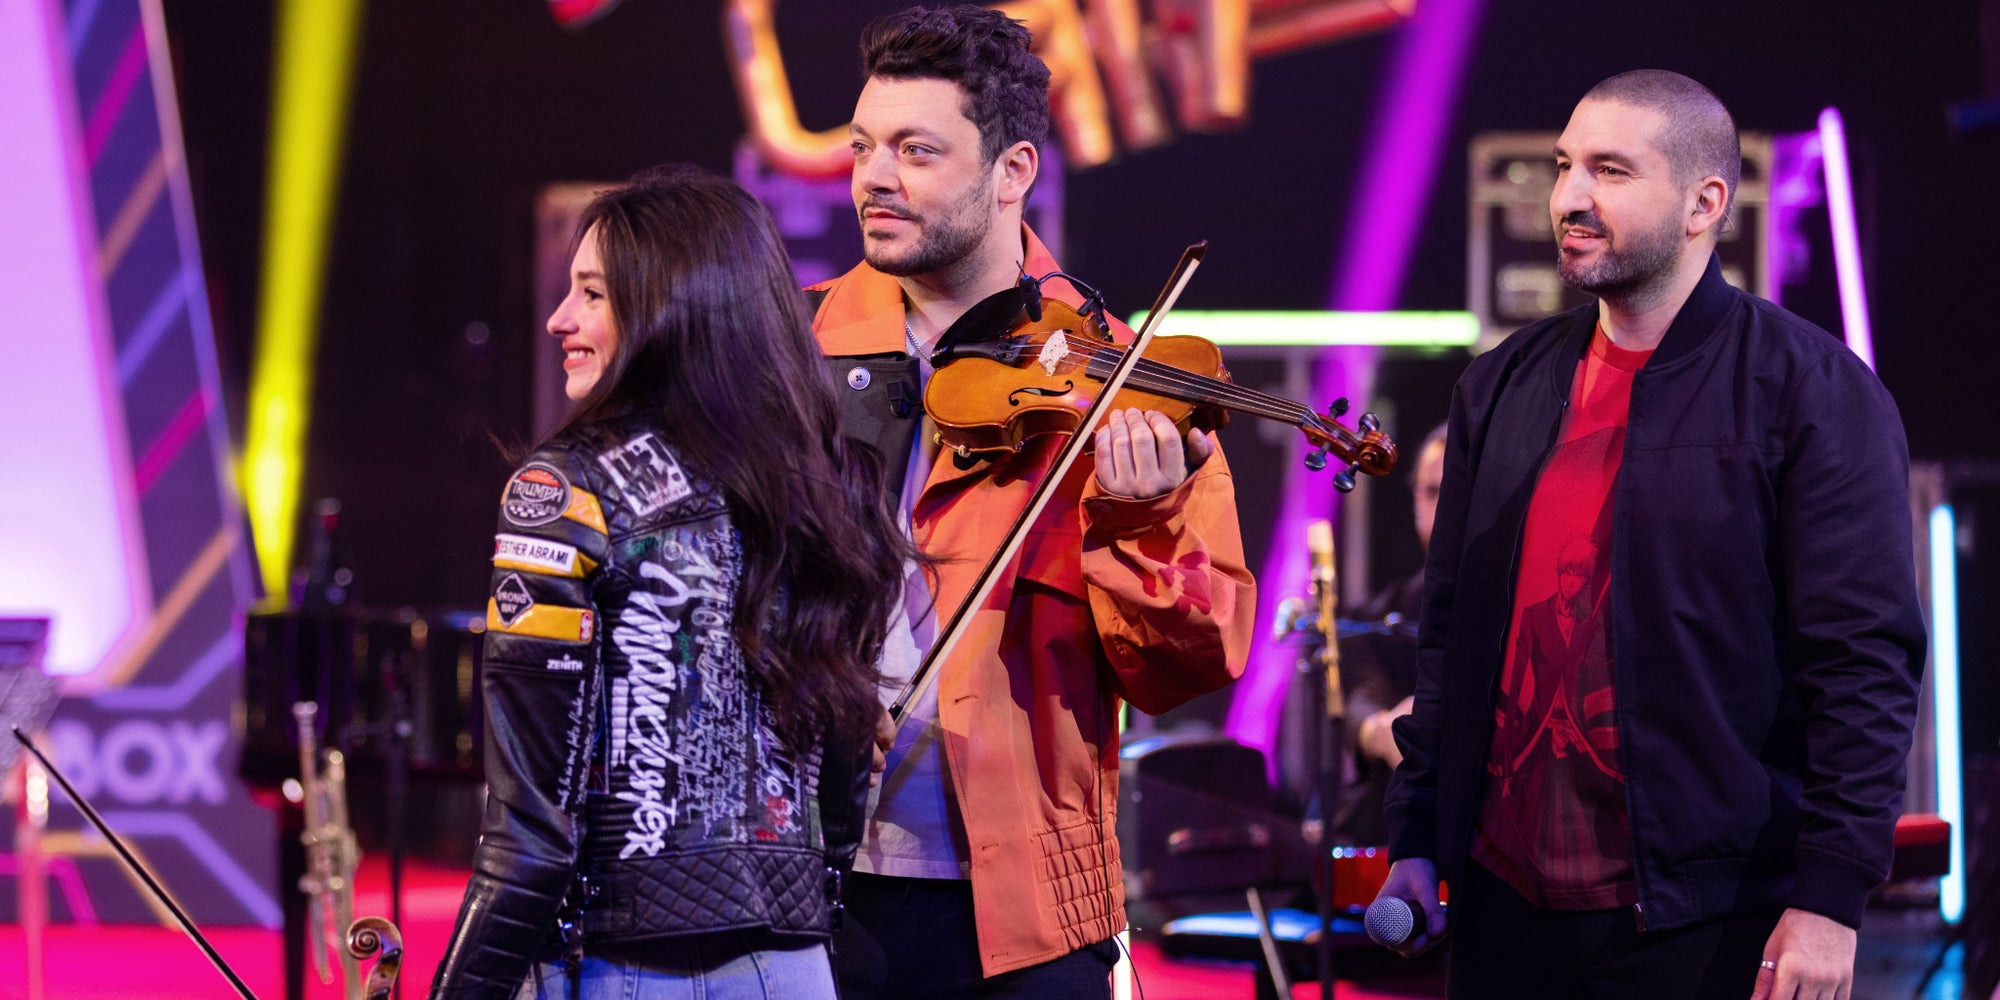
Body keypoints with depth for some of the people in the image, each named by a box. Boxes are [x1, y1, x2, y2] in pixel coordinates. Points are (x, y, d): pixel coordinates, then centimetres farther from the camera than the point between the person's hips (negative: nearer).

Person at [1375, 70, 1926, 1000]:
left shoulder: (1811, 390, -6)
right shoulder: (1503, 386, 12)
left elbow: (1866, 660, -10)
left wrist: (1829, 896, -16)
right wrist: (1414, 844, 10)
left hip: (1707, 922, -5)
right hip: (1506, 906, 5)